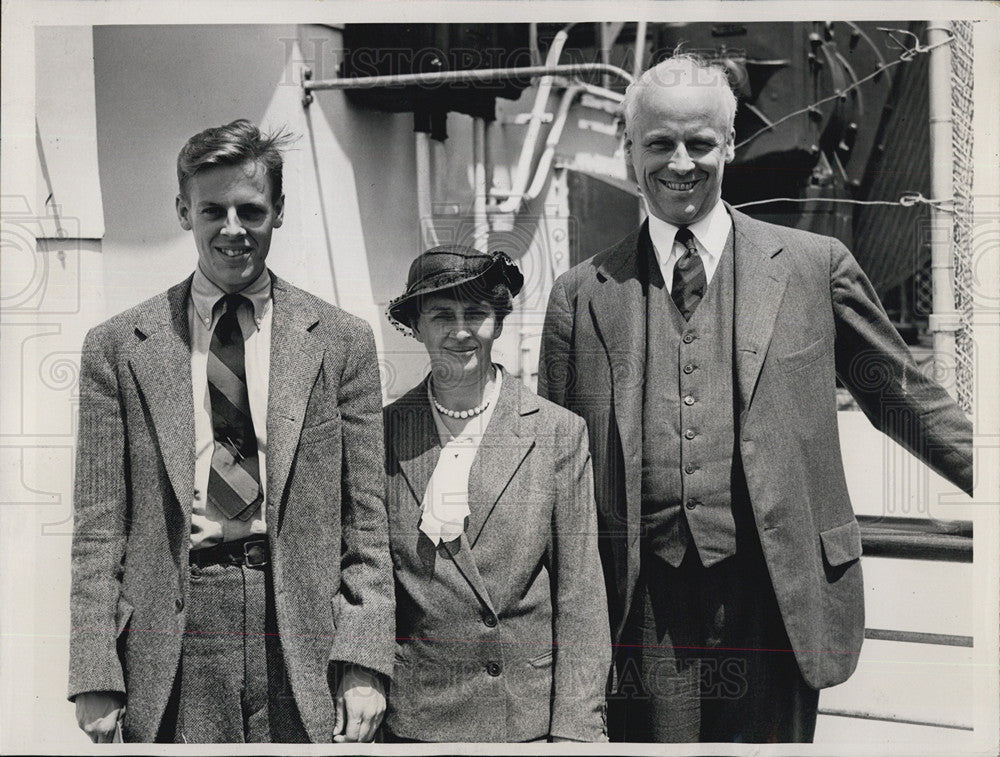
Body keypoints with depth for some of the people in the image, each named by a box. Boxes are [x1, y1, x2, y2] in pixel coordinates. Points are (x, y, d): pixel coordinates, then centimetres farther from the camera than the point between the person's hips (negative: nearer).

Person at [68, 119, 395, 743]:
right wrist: (96, 679, -3)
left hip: (304, 645, 0)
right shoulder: (118, 347, 5)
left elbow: (366, 521, 4)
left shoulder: (342, 341, 5)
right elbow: (99, 527, 3)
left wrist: (364, 665, -3)